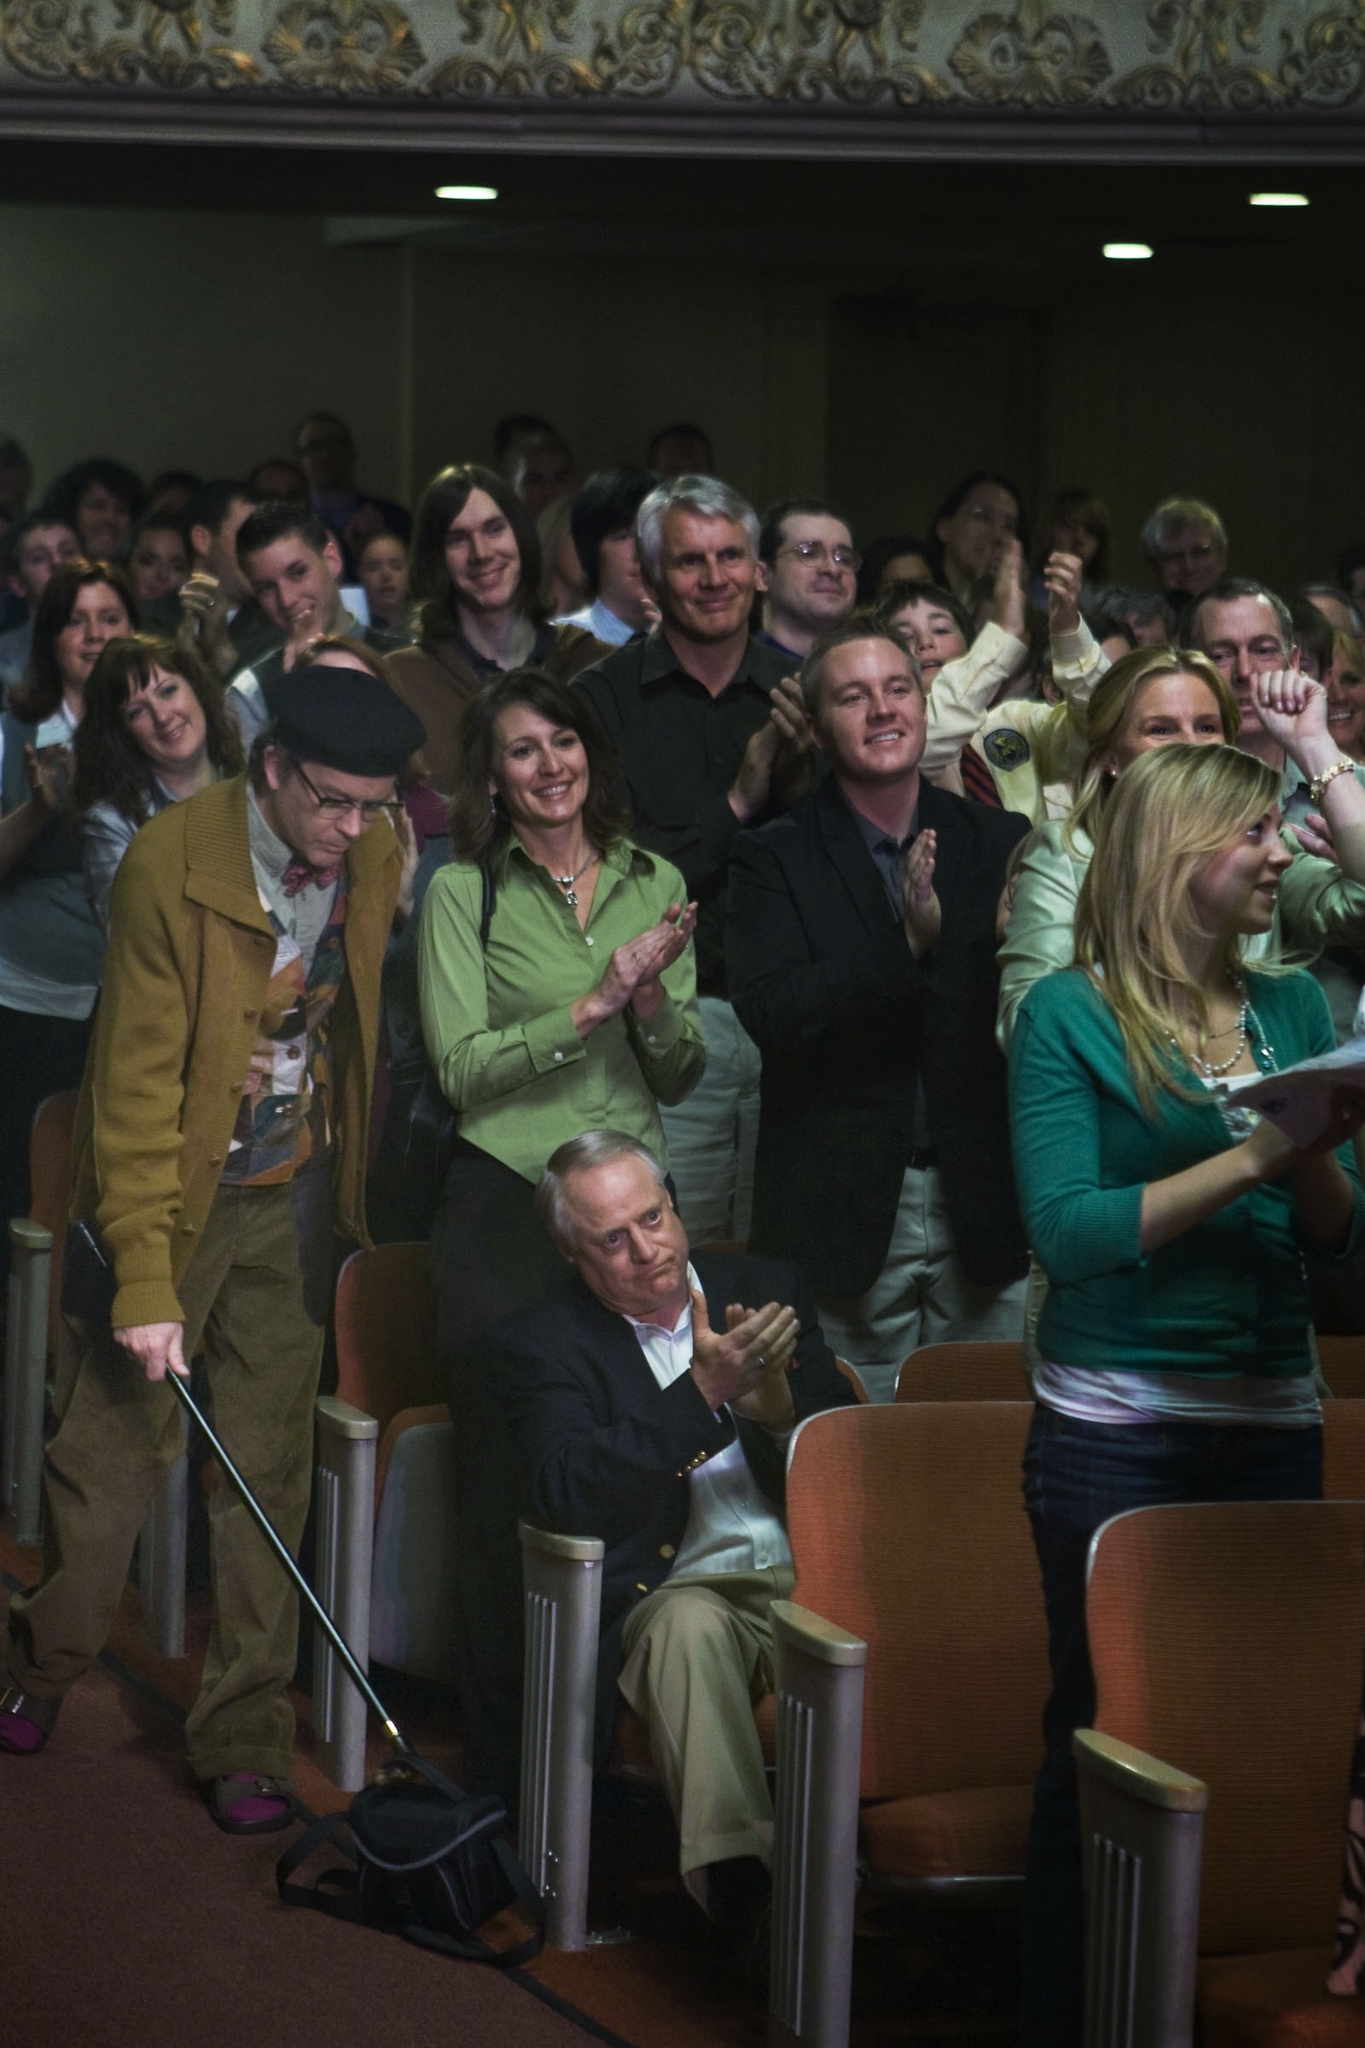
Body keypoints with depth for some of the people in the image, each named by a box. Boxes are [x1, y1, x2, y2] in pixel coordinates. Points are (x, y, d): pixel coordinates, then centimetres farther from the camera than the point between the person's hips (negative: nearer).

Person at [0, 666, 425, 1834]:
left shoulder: (375, 860, -5)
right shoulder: (174, 862, -19)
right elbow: (139, 1080, -19)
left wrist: (347, 1189, 13)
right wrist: (144, 1279, -22)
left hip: (294, 1202, 4)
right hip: (176, 1190, -4)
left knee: (269, 1476, 6)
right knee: (112, 1449, 2)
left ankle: (246, 1742, 15)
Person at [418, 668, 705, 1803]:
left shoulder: (654, 884, 10)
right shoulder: (463, 891, -1)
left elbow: (683, 1077, 10)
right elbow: (462, 1067, -10)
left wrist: (652, 998, -10)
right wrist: (591, 1006, -18)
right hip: (504, 1202, -3)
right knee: (505, 1478, 1)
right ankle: (503, 1759, 11)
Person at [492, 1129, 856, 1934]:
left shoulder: (768, 1290, 15)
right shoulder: (544, 1345, 6)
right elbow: (564, 1496, -13)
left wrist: (778, 1406, -11)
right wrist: (705, 1390, -18)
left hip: (808, 1574, 2)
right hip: (678, 1590, -2)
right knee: (690, 1626, -38)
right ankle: (739, 1881, -47)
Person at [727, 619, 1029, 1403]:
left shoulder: (1001, 844, 9)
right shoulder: (776, 860, 1)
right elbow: (772, 1014, -14)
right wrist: (907, 942, -22)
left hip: (983, 1215, 2)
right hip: (843, 1217, -2)